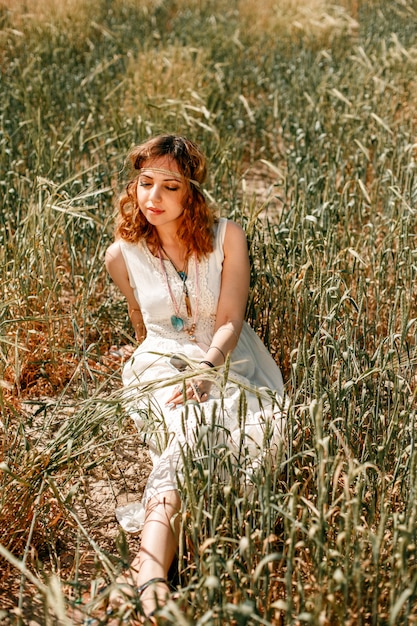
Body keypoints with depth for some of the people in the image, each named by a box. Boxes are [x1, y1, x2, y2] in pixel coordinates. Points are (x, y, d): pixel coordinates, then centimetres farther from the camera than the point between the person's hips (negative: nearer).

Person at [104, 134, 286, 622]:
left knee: (261, 432, -30)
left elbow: (230, 321, -12)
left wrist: (207, 369, -30)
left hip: (229, 361, 2)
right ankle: (152, 573, -50)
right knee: (193, 436, -34)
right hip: (163, 364, -2)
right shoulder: (122, 256, 0)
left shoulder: (227, 237, -3)